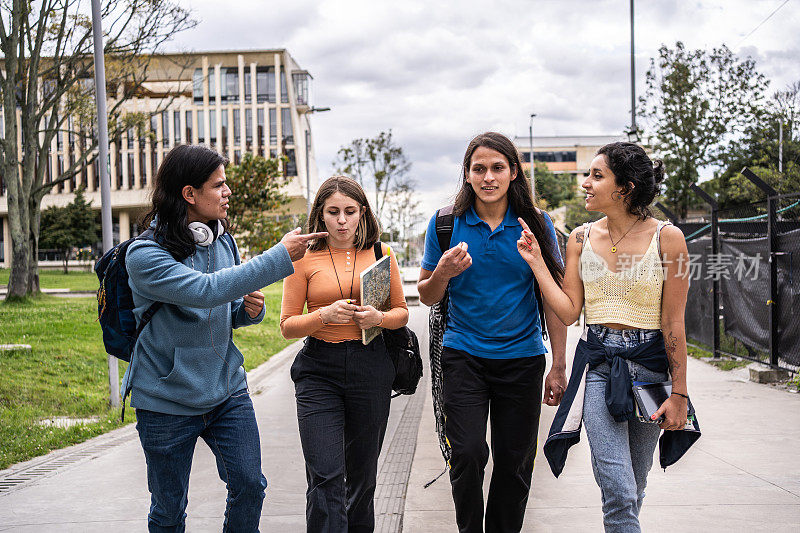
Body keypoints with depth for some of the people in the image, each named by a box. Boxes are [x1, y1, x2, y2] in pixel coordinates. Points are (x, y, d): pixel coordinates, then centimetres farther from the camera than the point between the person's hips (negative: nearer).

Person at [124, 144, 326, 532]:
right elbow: (205, 290, -33)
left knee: (249, 485, 5)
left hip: (227, 390, 5)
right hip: (168, 401, -5)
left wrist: (250, 310, -7)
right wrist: (280, 257, -32)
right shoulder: (145, 255, -17)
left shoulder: (223, 242, 4)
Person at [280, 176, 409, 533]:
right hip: (319, 371, -2)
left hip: (371, 368, 2)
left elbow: (402, 312, 12)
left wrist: (378, 318, -10)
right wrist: (325, 315, -18)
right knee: (325, 476, -10)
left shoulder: (381, 255, 5)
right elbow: (287, 326, 0)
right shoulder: (304, 259, 0)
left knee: (362, 472, 13)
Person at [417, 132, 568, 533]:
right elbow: (426, 296, 8)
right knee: (467, 454, -10)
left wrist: (558, 367, 1)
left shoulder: (536, 224, 1)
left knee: (514, 463, 7)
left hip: (522, 357, 1)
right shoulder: (446, 223, 0)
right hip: (464, 355, -1)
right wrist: (443, 273, -16)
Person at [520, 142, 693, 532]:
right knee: (619, 493, -10)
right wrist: (535, 262, -3)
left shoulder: (666, 238, -7)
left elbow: (673, 322, -6)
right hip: (599, 364, 1)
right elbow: (569, 311, 2)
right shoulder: (581, 239, 4)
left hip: (650, 363, -1)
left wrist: (679, 394, -6)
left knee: (633, 487, 12)